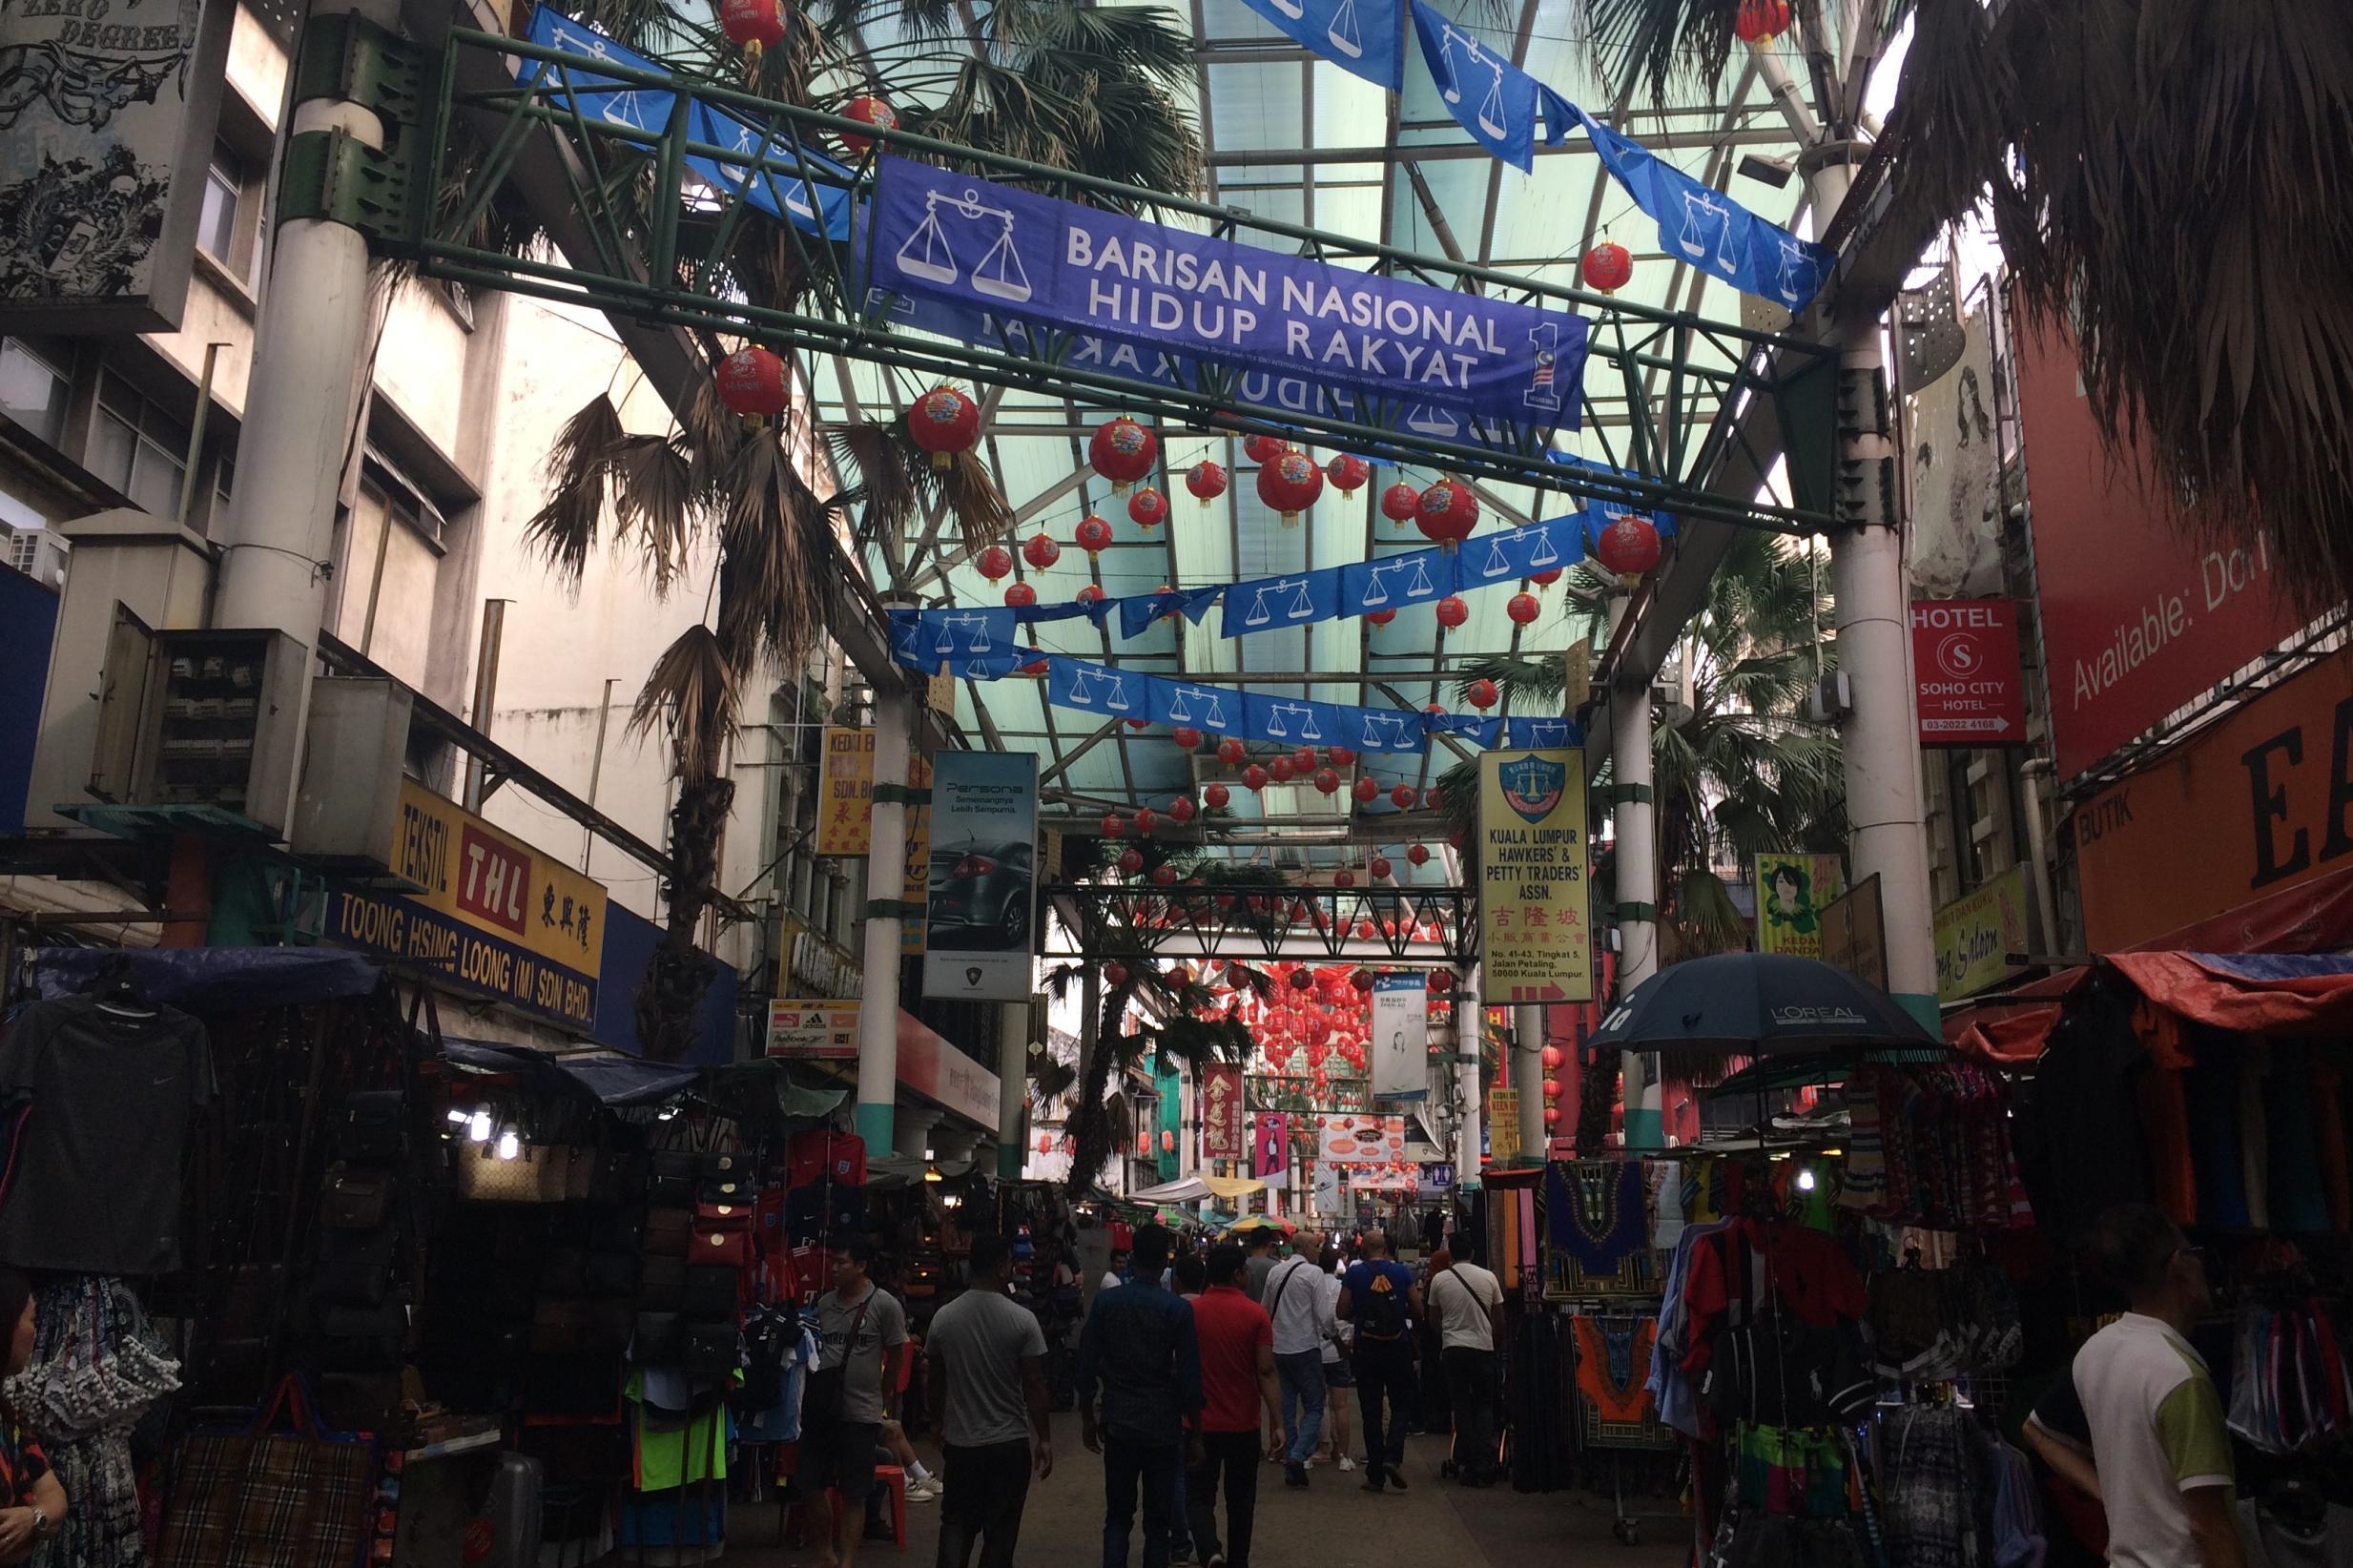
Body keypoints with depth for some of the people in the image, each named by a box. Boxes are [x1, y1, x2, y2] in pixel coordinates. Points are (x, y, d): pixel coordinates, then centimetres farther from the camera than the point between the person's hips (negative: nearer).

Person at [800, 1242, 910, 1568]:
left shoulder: (885, 1305, -9)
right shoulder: (824, 1303, 6)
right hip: (819, 1406, 5)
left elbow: (896, 1355, 0)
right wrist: (813, 1387, 10)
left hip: (859, 1412, -5)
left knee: (853, 1494, 3)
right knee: (810, 1485, 10)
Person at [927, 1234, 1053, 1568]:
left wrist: (938, 1424, 21)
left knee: (956, 1522, 15)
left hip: (960, 1441, 3)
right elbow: (1034, 1384, -12)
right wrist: (1044, 1439, -2)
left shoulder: (943, 1318, -4)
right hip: (1009, 1442, -3)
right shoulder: (1022, 1320, -14)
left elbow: (936, 1381, 6)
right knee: (1000, 1528, 9)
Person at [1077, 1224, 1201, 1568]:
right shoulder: (1178, 1310, -9)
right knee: (1157, 1522, 9)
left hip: (1118, 1423, 2)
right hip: (1163, 1426, -2)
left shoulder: (1106, 1301, -3)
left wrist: (1088, 1418, 12)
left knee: (1118, 1517, 11)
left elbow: (1087, 1367, 0)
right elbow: (1190, 1377, -8)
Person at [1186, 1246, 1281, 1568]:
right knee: (1240, 1500, 17)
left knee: (1199, 1496, 6)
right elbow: (1265, 1371, -13)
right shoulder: (1256, 1314, -9)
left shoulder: (1191, 1311, -6)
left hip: (1200, 1423, 0)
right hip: (1244, 1424, 0)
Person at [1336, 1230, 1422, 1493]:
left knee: (1371, 1411, 8)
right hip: (1398, 1347, 0)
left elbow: (1343, 1312, -5)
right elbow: (1417, 1310, 1)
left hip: (1367, 1349, 0)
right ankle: (1393, 1456, -9)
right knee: (1401, 1405, 13)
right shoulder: (1402, 1272, -2)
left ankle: (1375, 1474, 8)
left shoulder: (1353, 1273, -4)